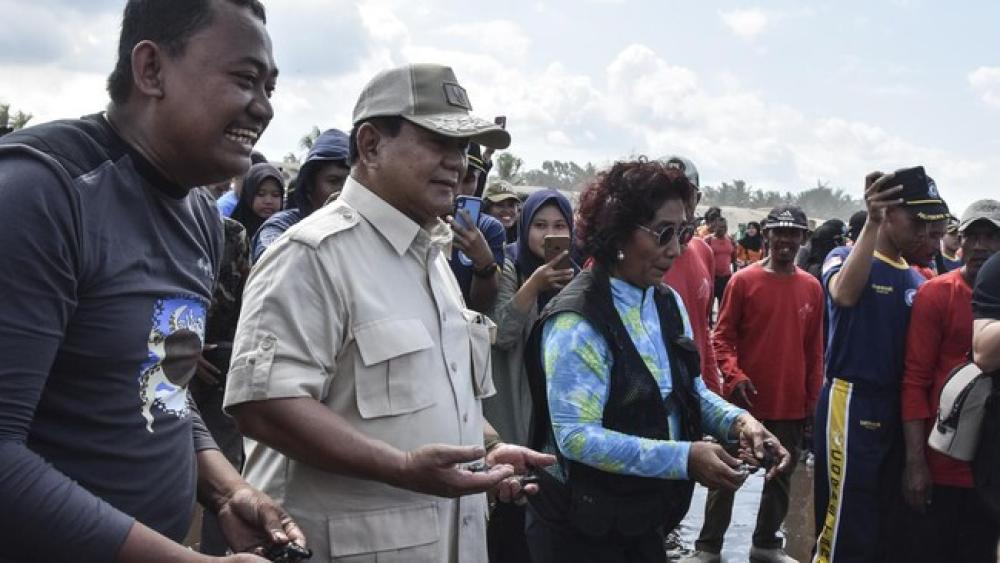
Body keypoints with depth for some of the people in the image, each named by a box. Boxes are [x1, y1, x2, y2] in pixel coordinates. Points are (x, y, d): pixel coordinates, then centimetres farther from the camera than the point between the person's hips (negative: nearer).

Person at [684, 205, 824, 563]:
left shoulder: (812, 288, 3)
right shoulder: (743, 281, -7)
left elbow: (814, 347, 8)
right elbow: (723, 336, -5)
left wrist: (812, 397, 8)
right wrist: (735, 376, -19)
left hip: (791, 402, 4)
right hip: (745, 398, -4)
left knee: (781, 476, 15)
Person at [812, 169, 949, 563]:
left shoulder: (916, 281, 13)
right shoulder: (846, 257, -5)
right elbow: (845, 294, -30)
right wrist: (871, 223, -32)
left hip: (897, 404, 7)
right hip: (851, 401, -7)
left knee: (889, 523, 16)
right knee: (848, 522, -5)